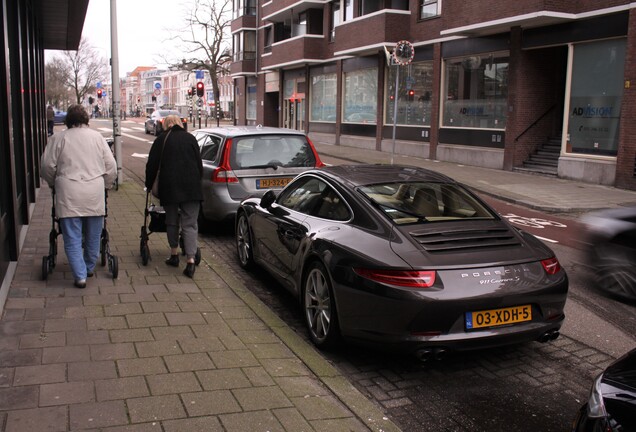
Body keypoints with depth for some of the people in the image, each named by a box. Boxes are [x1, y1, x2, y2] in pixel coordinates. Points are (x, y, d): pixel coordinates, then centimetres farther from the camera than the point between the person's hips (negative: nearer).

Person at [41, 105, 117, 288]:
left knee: (72, 238, 4)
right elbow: (111, 166, 5)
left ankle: (80, 276, 1)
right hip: (95, 194, 2)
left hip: (69, 195, -1)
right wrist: (105, 185, 20)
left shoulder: (58, 138, 2)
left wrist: (53, 184, 21)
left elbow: (48, 166, 3)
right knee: (93, 236, 16)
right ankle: (89, 268, 30)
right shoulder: (97, 137, 6)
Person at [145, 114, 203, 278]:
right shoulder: (190, 138, 10)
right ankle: (190, 260, -12)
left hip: (169, 186, 0)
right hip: (192, 187, 1)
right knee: (190, 224, -1)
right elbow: (199, 164, 11)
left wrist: (149, 185, 19)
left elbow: (152, 165, 7)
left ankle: (174, 255, 23)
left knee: (171, 221, 16)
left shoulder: (162, 139, 7)